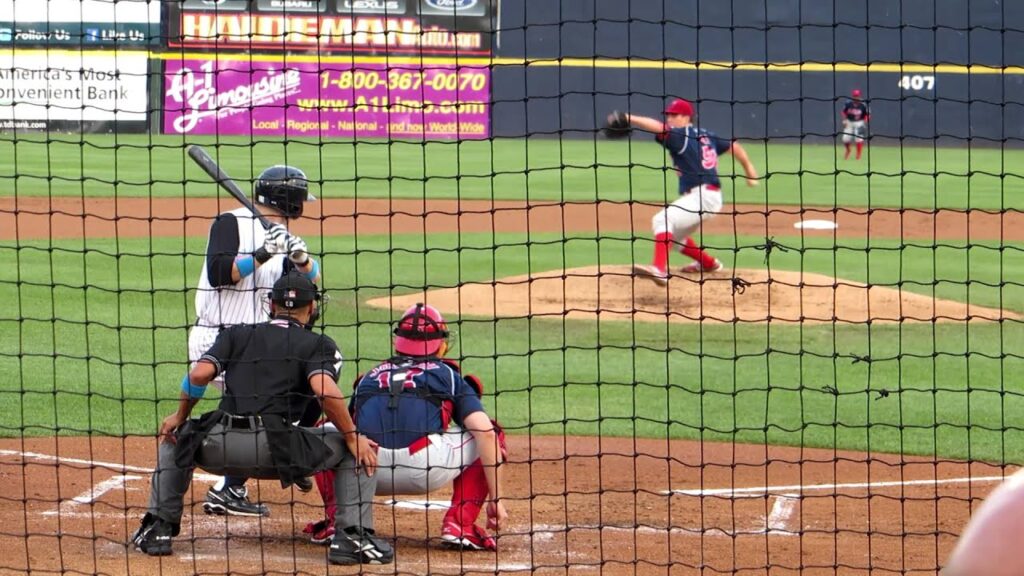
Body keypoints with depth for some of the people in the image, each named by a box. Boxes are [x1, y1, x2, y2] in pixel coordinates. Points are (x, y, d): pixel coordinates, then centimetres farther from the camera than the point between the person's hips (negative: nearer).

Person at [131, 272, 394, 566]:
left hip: (218, 447, 3)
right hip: (277, 450, -3)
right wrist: (353, 437, 0)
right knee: (357, 449, 13)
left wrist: (180, 417, 20)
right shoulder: (318, 344, 11)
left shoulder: (236, 334, 20)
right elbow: (325, 389, -9)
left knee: (174, 436, 36)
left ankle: (157, 529, 24)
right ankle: (352, 536, -3)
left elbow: (200, 374, 5)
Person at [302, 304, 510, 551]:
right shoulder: (448, 375, 22)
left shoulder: (369, 378, 31)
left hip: (366, 472, 2)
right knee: (492, 437, 22)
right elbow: (485, 431, 8)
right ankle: (459, 525, 6)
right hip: (425, 472, -2)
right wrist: (495, 499, 9)